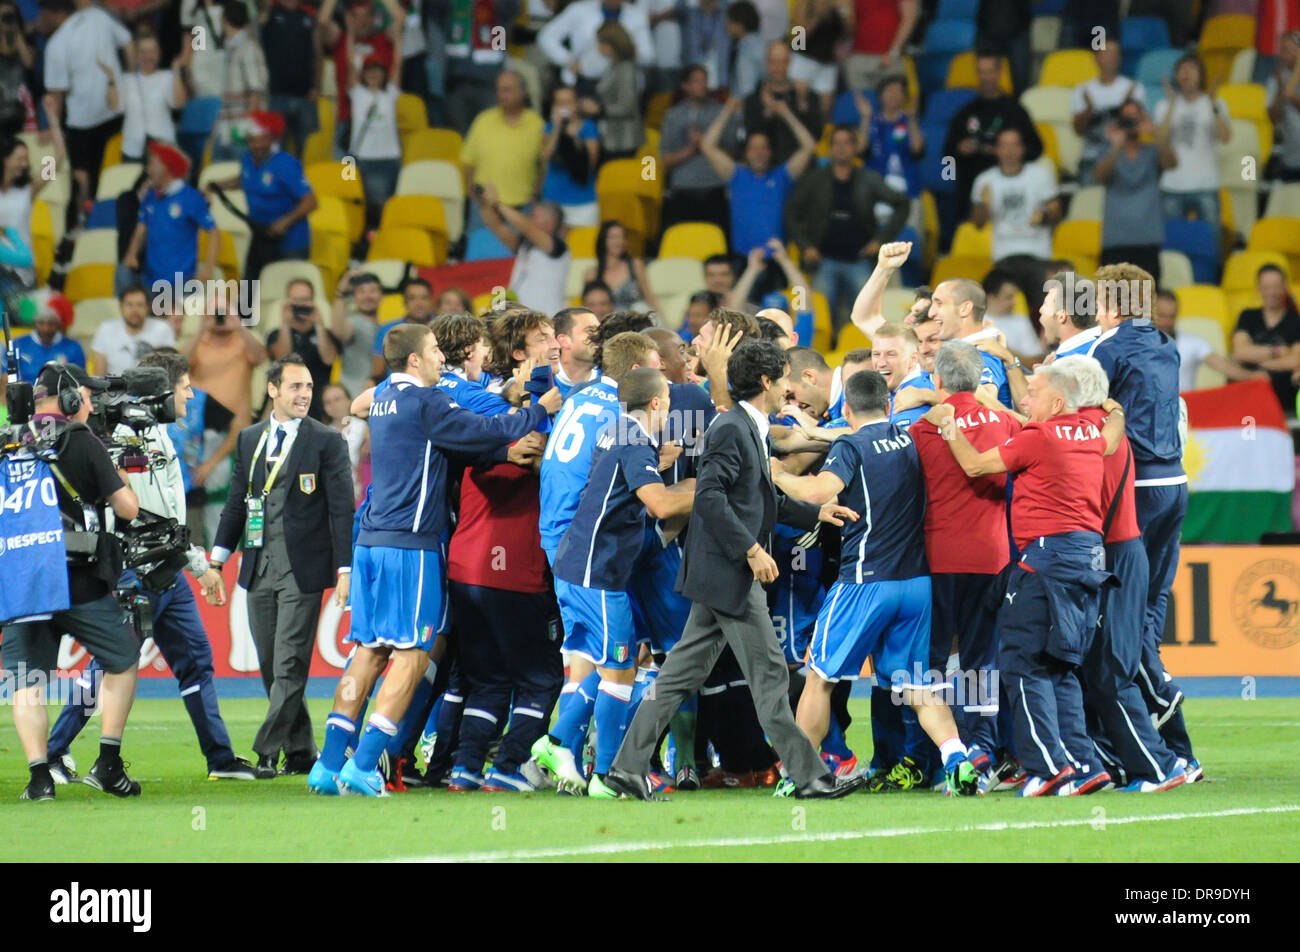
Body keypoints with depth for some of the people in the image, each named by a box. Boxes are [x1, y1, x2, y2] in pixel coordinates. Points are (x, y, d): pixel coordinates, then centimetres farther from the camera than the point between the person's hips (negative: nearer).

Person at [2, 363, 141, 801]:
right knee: (122, 662, 13)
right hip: (80, 584, -3)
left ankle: (39, 775, -4)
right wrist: (122, 474, 14)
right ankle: (108, 764, 8)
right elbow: (128, 509, -3)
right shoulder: (82, 443, -5)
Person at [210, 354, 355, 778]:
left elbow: (342, 508, -4)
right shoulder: (250, 439, 12)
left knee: (289, 666, -9)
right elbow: (237, 501, 17)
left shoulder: (326, 441, -1)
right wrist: (218, 558, 11)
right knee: (272, 667, 8)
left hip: (302, 568, -5)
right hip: (258, 568, 5)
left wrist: (344, 568, -10)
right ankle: (300, 752, 16)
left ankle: (267, 751, -10)